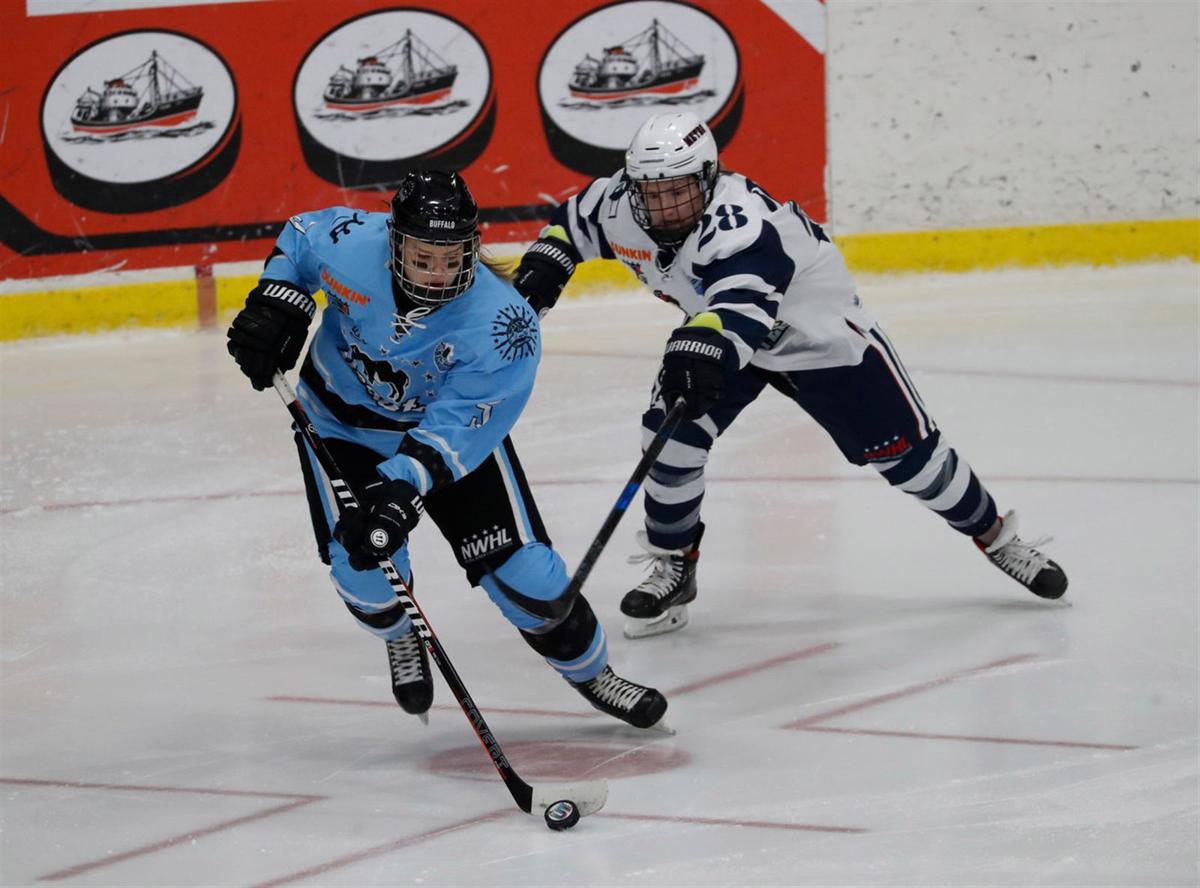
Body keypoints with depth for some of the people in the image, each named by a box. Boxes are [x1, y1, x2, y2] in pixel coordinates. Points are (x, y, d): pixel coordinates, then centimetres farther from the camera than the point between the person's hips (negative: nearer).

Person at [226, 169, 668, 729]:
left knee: (521, 567, -6)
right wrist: (275, 303, -17)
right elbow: (298, 237, -4)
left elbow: (453, 431, -34)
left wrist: (401, 490, -46)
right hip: (341, 418, 1)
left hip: (452, 422, -1)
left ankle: (591, 672, 21)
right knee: (363, 566, -16)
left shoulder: (502, 326, -34)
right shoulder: (350, 243, -29)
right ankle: (401, 639, 21)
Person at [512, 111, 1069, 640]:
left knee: (902, 449, -2)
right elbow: (574, 220, 4)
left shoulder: (739, 221, -42)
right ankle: (673, 569, 3)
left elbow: (743, 300, -61)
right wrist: (543, 265, -11)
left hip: (821, 331, -6)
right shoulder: (620, 207, -20)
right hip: (717, 331, 6)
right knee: (671, 433, -15)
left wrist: (704, 346, -79)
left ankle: (995, 536, 21)